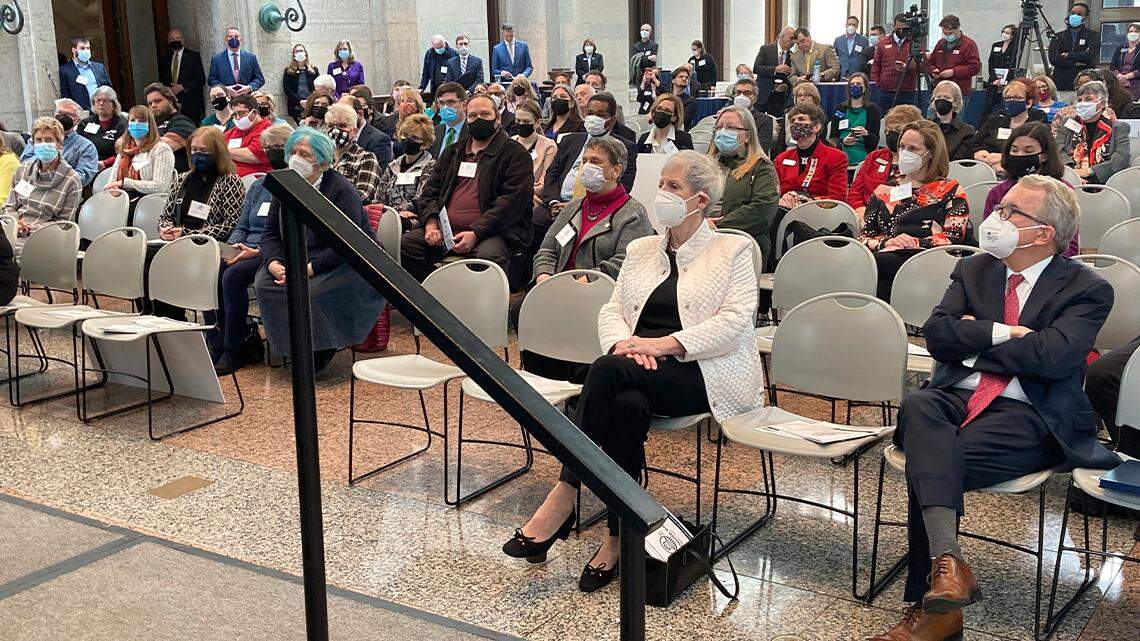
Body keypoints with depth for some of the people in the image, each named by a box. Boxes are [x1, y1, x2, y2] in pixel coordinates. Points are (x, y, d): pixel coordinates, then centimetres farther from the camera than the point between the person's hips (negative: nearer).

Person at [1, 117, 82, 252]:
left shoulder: (72, 180, 0)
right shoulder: (23, 169, 16)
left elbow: (64, 223, 0)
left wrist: (32, 228, -12)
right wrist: (15, 222, -5)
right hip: (11, 231, 5)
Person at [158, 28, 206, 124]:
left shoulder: (194, 56, 4)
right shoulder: (164, 59, 16)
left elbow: (201, 79, -3)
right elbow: (162, 81, 21)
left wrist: (182, 87, -12)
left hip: (191, 105, -3)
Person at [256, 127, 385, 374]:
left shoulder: (341, 190, -16)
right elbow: (270, 232, 6)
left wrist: (308, 269, -29)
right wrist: (274, 263, -16)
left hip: (347, 264, -6)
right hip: (296, 259, 6)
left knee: (309, 290, -33)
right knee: (264, 283, -20)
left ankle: (320, 353, -9)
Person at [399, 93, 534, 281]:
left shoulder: (515, 154, 5)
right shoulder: (452, 152, 24)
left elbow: (512, 201, -8)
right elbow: (430, 191, 23)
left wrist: (475, 233, -18)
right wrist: (431, 223, 0)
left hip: (491, 232, -5)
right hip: (444, 231, 5)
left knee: (488, 255, -38)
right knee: (404, 244, -16)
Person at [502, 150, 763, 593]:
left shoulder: (733, 250, 5)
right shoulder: (640, 250, 22)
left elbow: (734, 322, -9)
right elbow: (611, 310, 14)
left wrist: (663, 344, -19)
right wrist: (624, 342, -10)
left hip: (706, 374, -4)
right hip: (638, 374, 4)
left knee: (609, 371, -32)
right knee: (626, 406, -34)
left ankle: (563, 501, -28)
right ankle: (618, 538, -29)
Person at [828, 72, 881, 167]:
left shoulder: (873, 109, 11)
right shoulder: (840, 109, 17)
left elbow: (876, 140, 4)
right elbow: (832, 137, 9)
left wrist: (866, 134, -19)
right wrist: (843, 141, -14)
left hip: (862, 158, -1)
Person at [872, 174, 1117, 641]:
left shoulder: (1087, 290, 3)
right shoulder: (973, 270, 18)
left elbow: (1052, 356, -13)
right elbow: (936, 333, 5)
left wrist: (971, 340, -3)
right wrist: (1004, 333, -7)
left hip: (1028, 415, -4)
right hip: (957, 398, 4)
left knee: (927, 462, -30)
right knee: (917, 406, -33)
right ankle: (947, 559, -44)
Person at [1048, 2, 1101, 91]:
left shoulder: (1093, 35, 9)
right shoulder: (1058, 37, 15)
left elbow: (1091, 56, -8)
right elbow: (1053, 59, -2)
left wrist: (1068, 55, -2)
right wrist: (1075, 63, -9)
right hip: (1061, 85, 2)